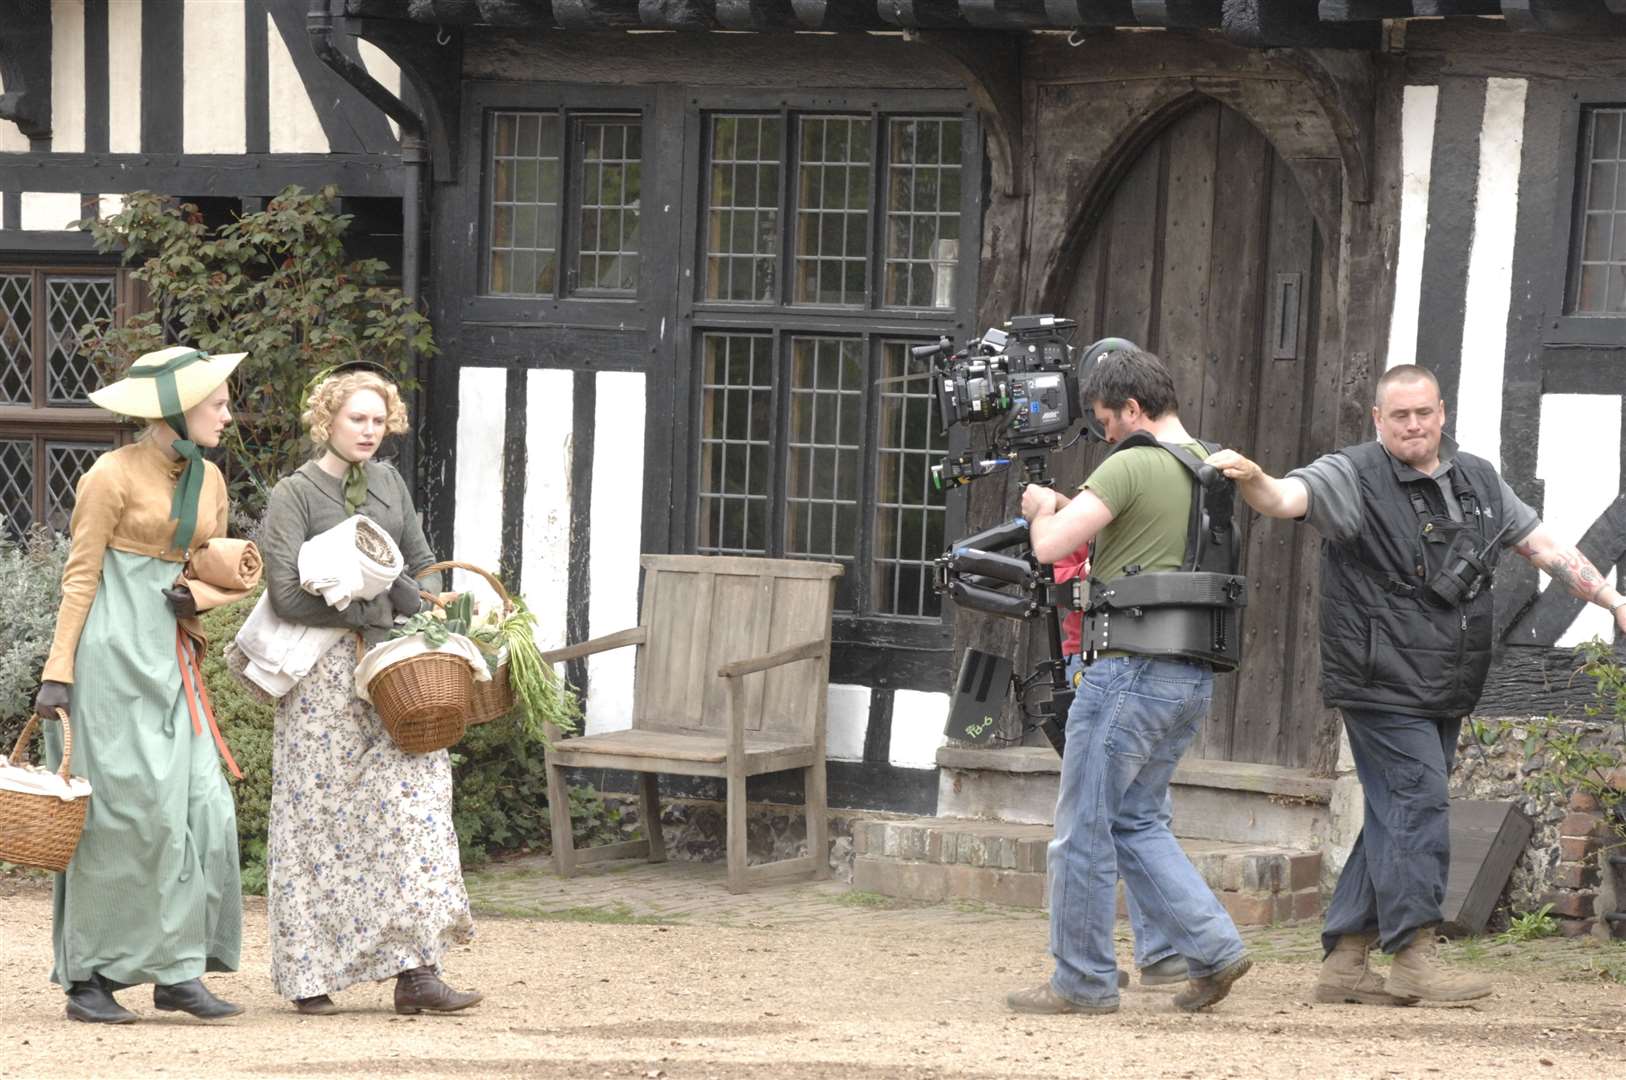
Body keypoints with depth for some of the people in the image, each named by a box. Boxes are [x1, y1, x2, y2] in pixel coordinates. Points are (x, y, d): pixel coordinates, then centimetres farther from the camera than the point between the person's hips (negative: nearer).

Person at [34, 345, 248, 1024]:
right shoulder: (113, 475, -8)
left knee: (196, 803, -3)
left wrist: (198, 599, -2)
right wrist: (58, 673, -12)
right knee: (120, 810, -8)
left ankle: (177, 973, 1)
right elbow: (80, 577, -8)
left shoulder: (208, 480, 13)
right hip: (111, 653, -7)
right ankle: (87, 979, 1)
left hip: (165, 656, 7)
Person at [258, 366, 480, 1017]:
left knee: (414, 807, -5)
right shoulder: (295, 494, -5)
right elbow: (287, 594, -15)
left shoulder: (389, 484, 13)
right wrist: (367, 609, -12)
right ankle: (307, 976, 8)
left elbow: (419, 567, 23)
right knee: (316, 819, 0)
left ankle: (415, 972, -8)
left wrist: (414, 609, 2)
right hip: (323, 674, -5)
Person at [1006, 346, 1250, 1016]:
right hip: (1194, 677, 9)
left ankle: (1083, 981, 8)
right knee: (1137, 822, 18)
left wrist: (1044, 509, 4)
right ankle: (1213, 948, 8)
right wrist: (1076, 510, 21)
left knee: (1085, 828, 2)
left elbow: (1051, 547, -17)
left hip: (1131, 671, -9)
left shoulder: (1131, 467, -13)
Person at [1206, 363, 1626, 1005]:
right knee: (1418, 805, -13)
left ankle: (1343, 961, 14)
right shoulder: (1353, 477, -6)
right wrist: (1251, 480, -45)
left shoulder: (1478, 482, 14)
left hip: (1444, 689, 7)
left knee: (1395, 820, 8)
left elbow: (1546, 547, 18)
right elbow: (1288, 498, -23)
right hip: (1382, 684, -7)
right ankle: (1414, 957, -8)